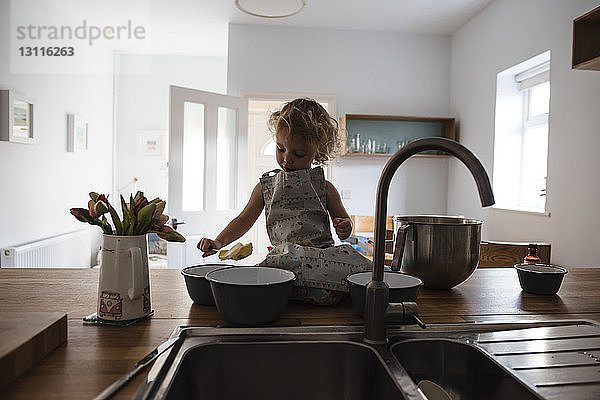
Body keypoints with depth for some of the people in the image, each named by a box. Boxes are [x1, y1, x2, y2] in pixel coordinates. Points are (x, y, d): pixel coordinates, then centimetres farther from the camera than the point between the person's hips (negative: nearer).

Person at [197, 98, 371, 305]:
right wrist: (218, 242, 2)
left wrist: (344, 228, -9)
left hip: (323, 255, 1)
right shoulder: (266, 186, 10)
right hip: (283, 259, -1)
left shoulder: (324, 188, 7)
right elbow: (244, 220, 16)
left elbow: (343, 220, 16)